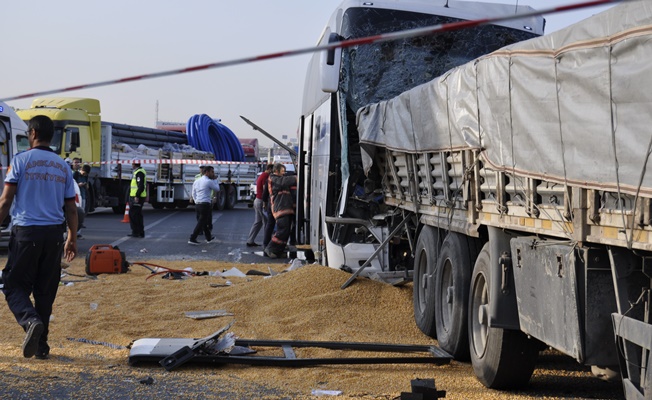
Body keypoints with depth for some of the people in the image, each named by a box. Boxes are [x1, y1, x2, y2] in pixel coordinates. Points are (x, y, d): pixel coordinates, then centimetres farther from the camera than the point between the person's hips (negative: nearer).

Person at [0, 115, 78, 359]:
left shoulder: (21, 160, -3)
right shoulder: (63, 166, 10)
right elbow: (71, 208, 11)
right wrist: (72, 239, 19)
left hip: (26, 231, -4)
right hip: (54, 233, 4)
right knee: (45, 291, 10)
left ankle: (30, 321, -25)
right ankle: (41, 344, 12)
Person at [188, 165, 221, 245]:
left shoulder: (196, 181, 12)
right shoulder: (209, 182, -9)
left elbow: (194, 194, 15)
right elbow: (217, 189, 4)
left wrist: (197, 202, 17)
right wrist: (215, 180, 10)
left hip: (197, 204, 8)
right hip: (205, 204, -8)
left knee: (204, 222, 17)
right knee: (201, 223, -4)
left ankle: (209, 238, 30)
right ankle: (192, 239, -9)